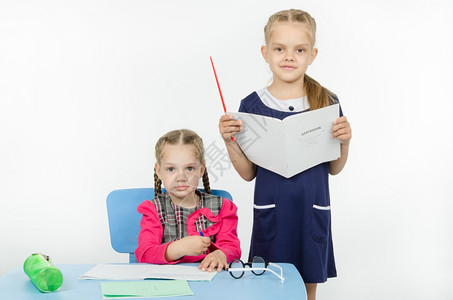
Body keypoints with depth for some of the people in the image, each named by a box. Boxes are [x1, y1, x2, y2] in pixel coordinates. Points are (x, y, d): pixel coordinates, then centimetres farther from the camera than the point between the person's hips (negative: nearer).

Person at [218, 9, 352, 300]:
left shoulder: (327, 102, -1)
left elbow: (334, 168, 6)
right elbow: (248, 173, 2)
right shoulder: (252, 105, -4)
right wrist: (230, 141, -12)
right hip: (270, 211, -1)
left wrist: (344, 142, -12)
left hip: (312, 211, 1)